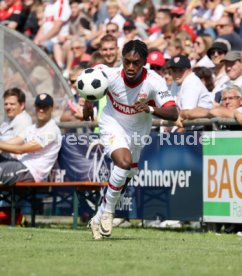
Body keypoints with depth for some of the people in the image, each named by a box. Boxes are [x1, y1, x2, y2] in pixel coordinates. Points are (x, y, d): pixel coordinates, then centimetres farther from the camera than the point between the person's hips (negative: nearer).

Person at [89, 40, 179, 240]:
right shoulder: (110, 75, -27)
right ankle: (108, 210, -8)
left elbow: (173, 113, -33)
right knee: (124, 162, -29)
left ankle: (99, 219, 35)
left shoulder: (154, 82, -28)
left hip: (138, 131, 3)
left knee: (126, 177, 14)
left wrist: (150, 109, -49)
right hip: (113, 126, -3)